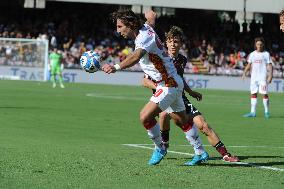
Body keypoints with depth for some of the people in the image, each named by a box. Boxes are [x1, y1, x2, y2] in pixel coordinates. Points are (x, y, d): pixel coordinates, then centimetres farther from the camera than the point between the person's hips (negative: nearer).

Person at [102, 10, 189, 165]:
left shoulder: (145, 37, -25)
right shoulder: (145, 28, 3)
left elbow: (136, 56, -45)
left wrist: (117, 67, -57)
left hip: (169, 85, -11)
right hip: (172, 83, 11)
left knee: (145, 116, -19)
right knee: (182, 121, 20)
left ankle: (159, 148, 1)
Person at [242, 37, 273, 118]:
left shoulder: (266, 54, 0)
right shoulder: (252, 54, 12)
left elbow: (270, 66, -3)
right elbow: (249, 65, 16)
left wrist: (270, 76, -14)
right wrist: (244, 73, 2)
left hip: (263, 77, -4)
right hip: (254, 77, 4)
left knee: (264, 94, -7)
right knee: (253, 93, 3)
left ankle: (266, 111, 4)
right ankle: (253, 112, 5)